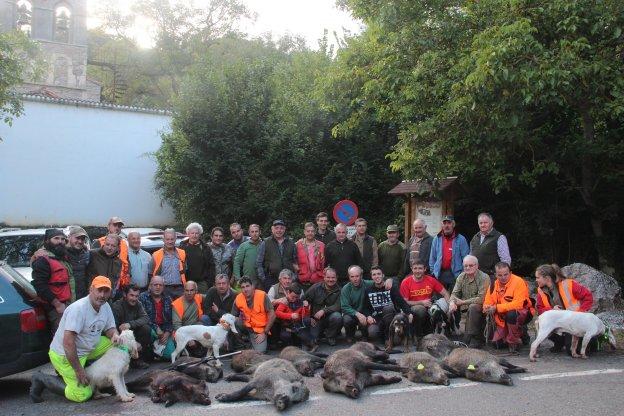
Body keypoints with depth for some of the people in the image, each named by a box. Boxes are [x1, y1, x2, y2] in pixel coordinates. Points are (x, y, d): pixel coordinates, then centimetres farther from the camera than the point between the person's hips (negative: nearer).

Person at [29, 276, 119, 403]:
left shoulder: (105, 307, -1)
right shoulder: (78, 308, -26)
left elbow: (110, 328, 10)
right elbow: (68, 342, -30)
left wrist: (115, 335, -16)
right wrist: (78, 370, -26)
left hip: (87, 349, 8)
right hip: (64, 355, -8)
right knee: (83, 395, -11)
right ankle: (41, 379, 2)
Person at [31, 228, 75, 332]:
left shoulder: (64, 258, 18)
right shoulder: (43, 260, -10)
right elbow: (40, 286, -19)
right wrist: (57, 304, -19)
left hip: (68, 305, 9)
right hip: (56, 308, -9)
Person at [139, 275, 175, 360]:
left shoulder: (167, 299, 11)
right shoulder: (143, 297, -2)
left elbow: (171, 319, 10)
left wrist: (167, 333, -6)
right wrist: (156, 328, -18)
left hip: (164, 331, 3)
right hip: (150, 328, -3)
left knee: (170, 354, -15)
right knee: (150, 332, -39)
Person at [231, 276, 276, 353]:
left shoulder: (262, 296, -18)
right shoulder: (238, 299, -8)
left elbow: (272, 315, -14)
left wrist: (264, 333, -14)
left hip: (260, 330, -3)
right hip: (247, 327, 3)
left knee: (259, 352, -22)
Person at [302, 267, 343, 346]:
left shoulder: (339, 290, -3)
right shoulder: (316, 287, 1)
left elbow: (338, 306, -16)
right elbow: (304, 300, 0)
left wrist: (324, 311, -28)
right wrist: (309, 317, -7)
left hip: (329, 317, 0)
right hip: (315, 319, 0)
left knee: (337, 316, -33)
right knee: (311, 338, -22)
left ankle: (331, 337, -4)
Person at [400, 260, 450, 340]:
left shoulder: (431, 280, 1)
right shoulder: (406, 282, -6)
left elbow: (445, 294, 5)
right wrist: (421, 302, -14)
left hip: (428, 308, 3)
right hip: (413, 308, -3)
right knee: (420, 309, -36)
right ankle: (417, 336, -14)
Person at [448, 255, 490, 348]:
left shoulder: (484, 278, -13)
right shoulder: (461, 277, 6)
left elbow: (481, 299, -22)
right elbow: (454, 293, 4)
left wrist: (462, 302, -20)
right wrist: (452, 302, -21)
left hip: (480, 307, -6)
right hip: (465, 306, 6)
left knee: (473, 307, -34)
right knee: (450, 307, -15)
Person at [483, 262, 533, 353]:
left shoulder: (518, 282, -21)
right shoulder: (494, 284, -3)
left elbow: (518, 304, -30)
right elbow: (487, 302, 1)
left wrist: (496, 308, -32)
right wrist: (487, 308, -25)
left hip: (523, 313, -6)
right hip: (503, 318, 6)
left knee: (511, 314, -38)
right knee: (497, 343, -2)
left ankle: (514, 342, -14)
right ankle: (520, 334, 24)